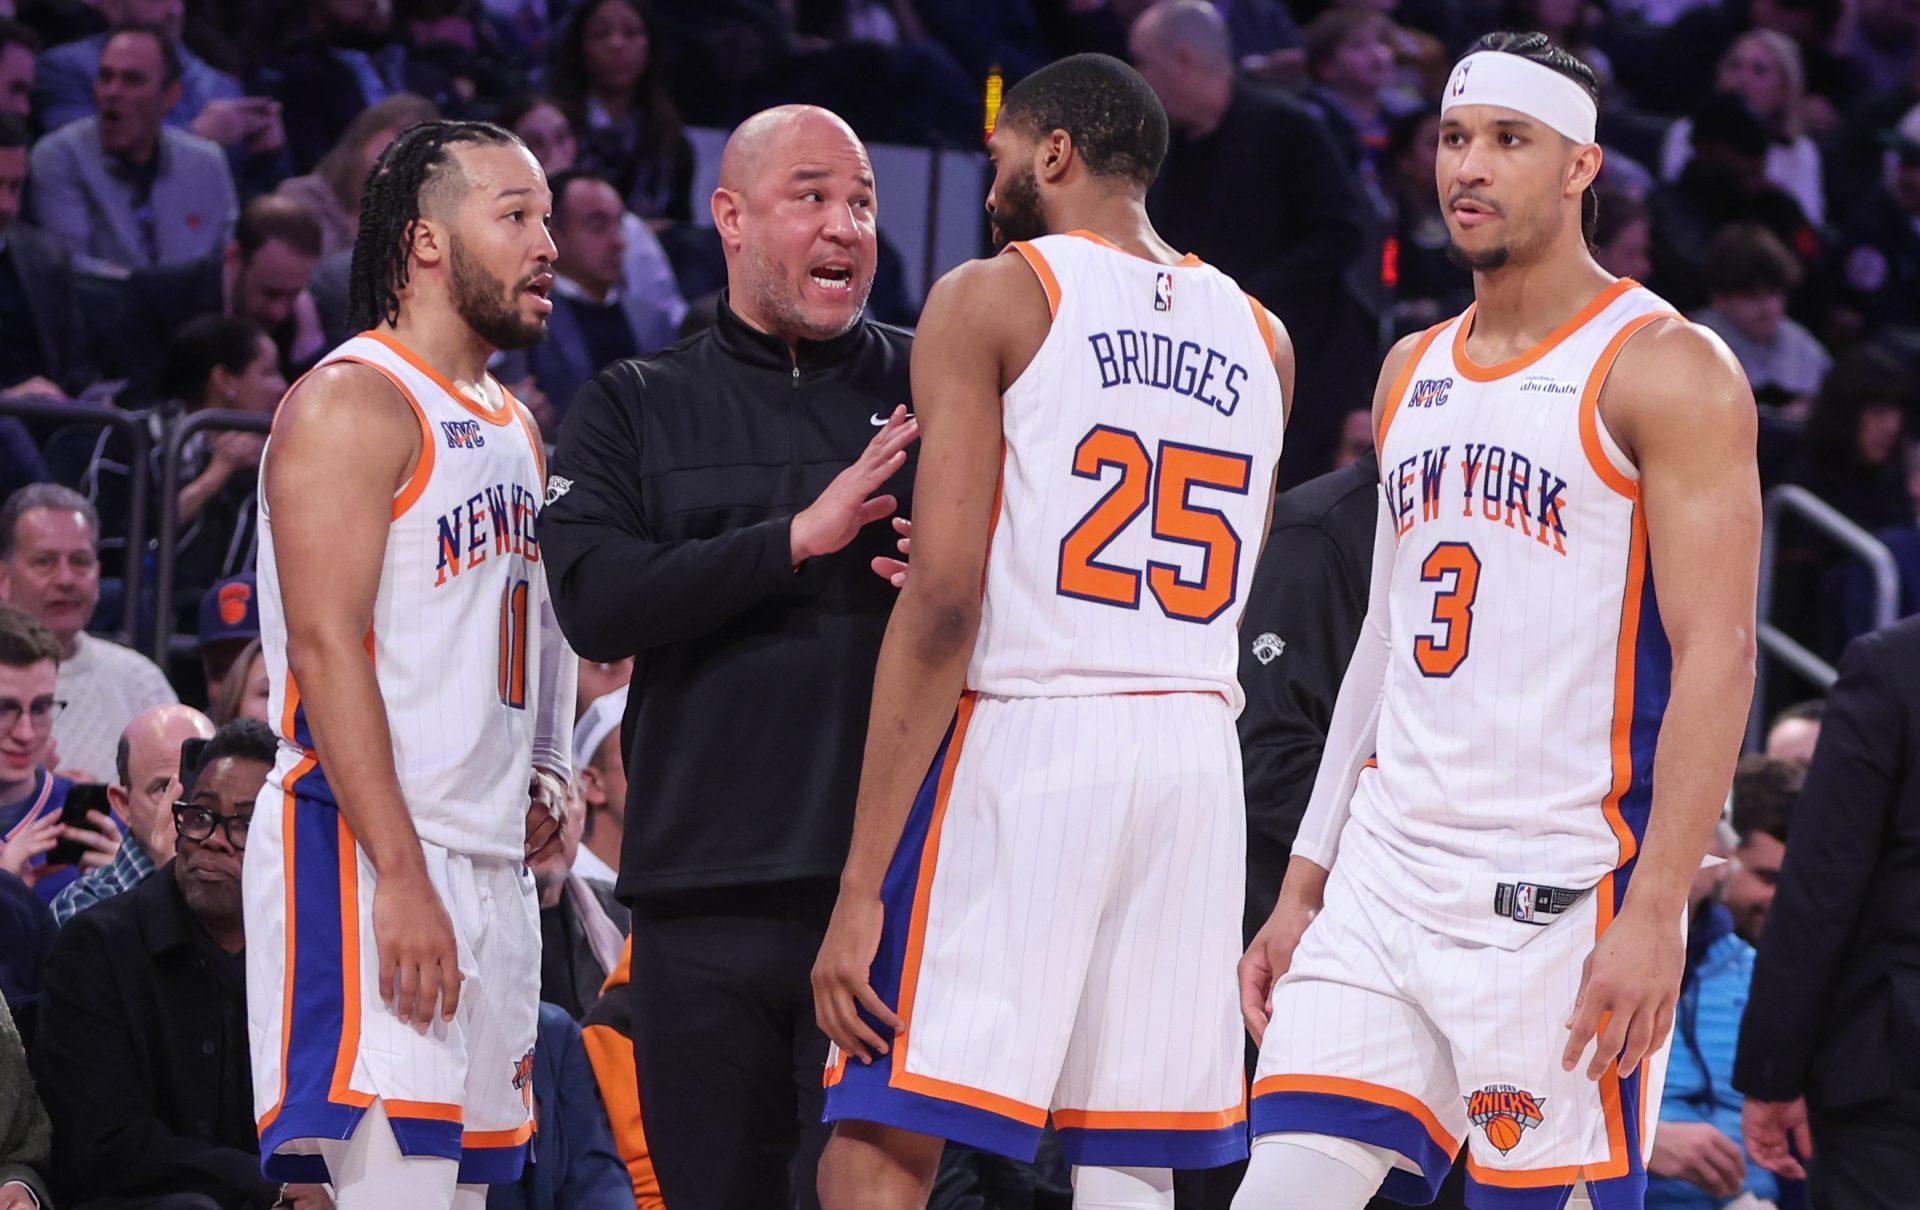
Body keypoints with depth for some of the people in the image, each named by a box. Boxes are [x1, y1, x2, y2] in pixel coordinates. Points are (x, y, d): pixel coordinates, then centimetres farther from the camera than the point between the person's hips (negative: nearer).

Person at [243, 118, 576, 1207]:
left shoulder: (513, 426, 20)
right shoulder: (352, 404, -9)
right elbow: (326, 645, -17)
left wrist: (547, 772, 11)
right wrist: (401, 876, -23)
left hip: (494, 863, 9)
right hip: (365, 856, -9)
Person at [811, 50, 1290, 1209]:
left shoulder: (993, 299, -2)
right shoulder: (1260, 338, 15)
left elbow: (943, 601, -11)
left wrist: (863, 885, -12)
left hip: (1020, 732, -6)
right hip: (1199, 755, 6)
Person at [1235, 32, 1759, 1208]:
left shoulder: (1665, 368, -6)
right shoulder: (1415, 372, 16)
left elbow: (1718, 656, -13)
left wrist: (1656, 913, -20)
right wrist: (1302, 885, 17)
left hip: (1561, 892, -6)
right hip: (1388, 877, 7)